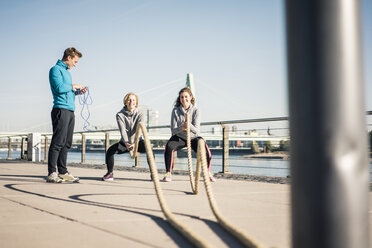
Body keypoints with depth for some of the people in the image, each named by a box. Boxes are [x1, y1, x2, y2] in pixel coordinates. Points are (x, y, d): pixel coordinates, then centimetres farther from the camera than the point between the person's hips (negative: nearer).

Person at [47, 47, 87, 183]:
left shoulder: (66, 72, 25)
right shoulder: (55, 69, -3)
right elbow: (59, 88, -17)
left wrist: (78, 92, 12)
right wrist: (73, 86, -4)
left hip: (70, 110, 9)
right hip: (61, 109, -9)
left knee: (67, 143, 9)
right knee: (58, 142, -11)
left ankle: (62, 171, 15)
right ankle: (52, 173, -10)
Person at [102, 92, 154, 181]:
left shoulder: (140, 115, -9)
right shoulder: (120, 115, -7)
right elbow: (122, 130, -21)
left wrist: (135, 143, -41)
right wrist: (127, 143, -38)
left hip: (137, 141, -1)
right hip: (125, 142, 1)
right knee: (110, 150, -23)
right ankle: (110, 173, -4)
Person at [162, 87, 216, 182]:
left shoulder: (195, 111, -9)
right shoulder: (175, 110, -7)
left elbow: (197, 130, -17)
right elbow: (173, 130, -11)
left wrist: (189, 125, -38)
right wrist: (181, 128, -34)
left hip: (193, 137, 0)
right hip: (179, 137, 0)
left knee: (206, 152, -24)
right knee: (169, 146, -32)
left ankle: (208, 173, 6)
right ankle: (168, 174, -21)